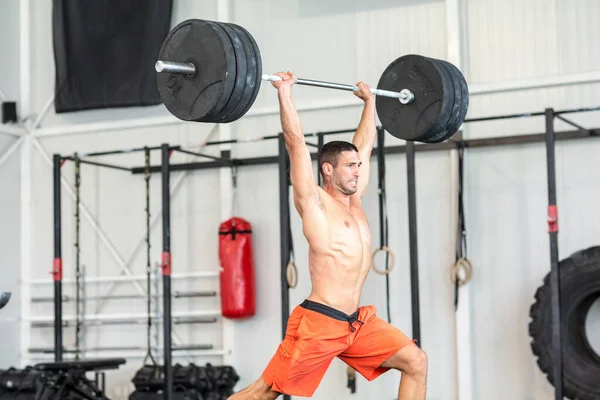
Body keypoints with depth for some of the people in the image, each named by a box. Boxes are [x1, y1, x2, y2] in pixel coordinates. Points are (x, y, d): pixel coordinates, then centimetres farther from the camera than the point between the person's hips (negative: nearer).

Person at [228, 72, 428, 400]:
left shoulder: (354, 200, 13)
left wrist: (369, 101, 29)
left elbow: (364, 144, 23)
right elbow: (296, 142, -12)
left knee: (415, 362, -1)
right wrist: (284, 93, -12)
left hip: (358, 322, 8)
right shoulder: (314, 202, -6)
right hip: (318, 322, -8)